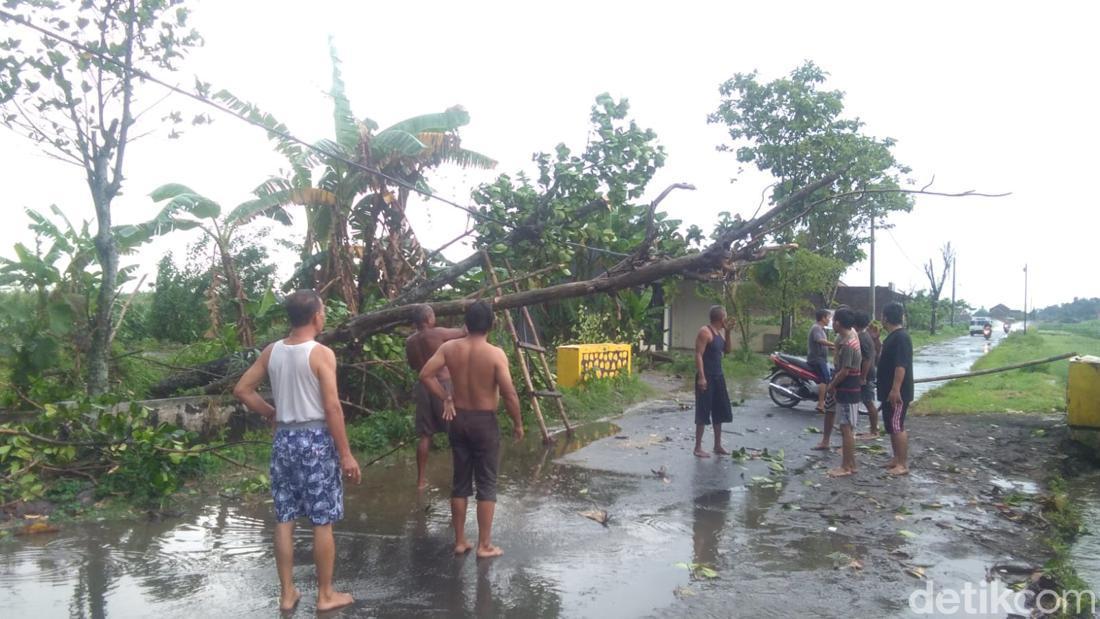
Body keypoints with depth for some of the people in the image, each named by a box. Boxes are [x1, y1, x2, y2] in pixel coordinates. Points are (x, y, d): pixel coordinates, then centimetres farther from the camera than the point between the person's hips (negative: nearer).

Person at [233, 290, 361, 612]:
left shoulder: (271, 351, 4)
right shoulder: (322, 353, -14)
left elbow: (242, 390, 9)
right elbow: (332, 408, -16)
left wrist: (273, 414, 16)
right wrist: (346, 454, -11)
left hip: (284, 439, 6)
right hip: (316, 439, -6)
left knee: (284, 519, 12)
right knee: (322, 521, 5)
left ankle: (287, 593, 21)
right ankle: (326, 595, 14)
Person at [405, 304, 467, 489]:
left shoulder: (410, 341, 7)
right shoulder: (438, 333, -10)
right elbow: (464, 332, -2)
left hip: (424, 387, 5)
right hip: (443, 386, -5)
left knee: (425, 435, 10)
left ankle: (421, 479, 12)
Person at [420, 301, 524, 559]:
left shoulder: (449, 348, -4)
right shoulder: (495, 354, -16)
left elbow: (425, 375, -7)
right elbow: (510, 395, -17)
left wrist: (445, 398, 3)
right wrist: (518, 424, -3)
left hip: (459, 420, 4)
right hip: (485, 422, -4)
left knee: (460, 482, 14)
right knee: (486, 484, 6)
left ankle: (459, 541, 21)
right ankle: (484, 545, 11)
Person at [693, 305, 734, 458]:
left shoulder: (719, 333, 13)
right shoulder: (705, 331, -14)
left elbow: (728, 350, 20)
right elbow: (698, 355, -19)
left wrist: (727, 333, 7)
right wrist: (701, 377, -25)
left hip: (718, 377, 9)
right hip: (706, 377, -9)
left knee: (720, 412, 14)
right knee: (703, 413, -5)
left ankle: (717, 445, 24)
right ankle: (698, 447, 2)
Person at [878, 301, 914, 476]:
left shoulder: (901, 337, -18)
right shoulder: (893, 336, 13)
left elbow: (901, 365, -24)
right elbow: (885, 361, 24)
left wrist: (895, 390, -27)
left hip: (897, 392, -10)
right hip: (889, 391, 10)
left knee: (897, 427, -7)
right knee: (892, 426, 15)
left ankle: (903, 464, -2)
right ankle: (897, 459, 23)